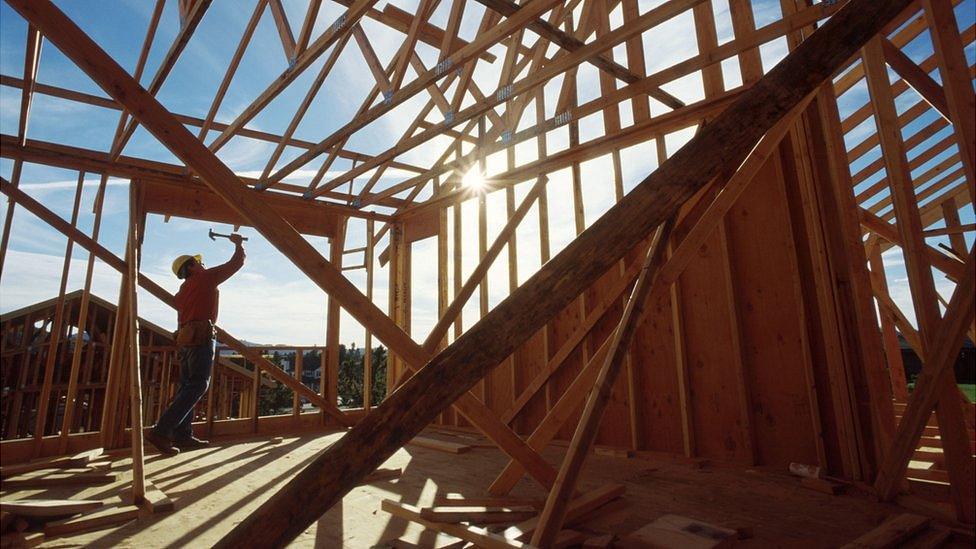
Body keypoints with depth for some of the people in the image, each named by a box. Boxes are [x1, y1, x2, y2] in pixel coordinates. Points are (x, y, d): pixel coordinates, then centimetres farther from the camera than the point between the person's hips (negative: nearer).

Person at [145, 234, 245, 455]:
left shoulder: (183, 289, 22)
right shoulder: (206, 277, 0)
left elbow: (183, 317, 24)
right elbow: (237, 262, 3)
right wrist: (238, 244, 18)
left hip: (185, 338, 9)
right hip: (202, 337, -9)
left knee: (187, 386, 9)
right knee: (197, 386, -10)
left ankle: (182, 435, 11)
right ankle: (161, 431, -16)